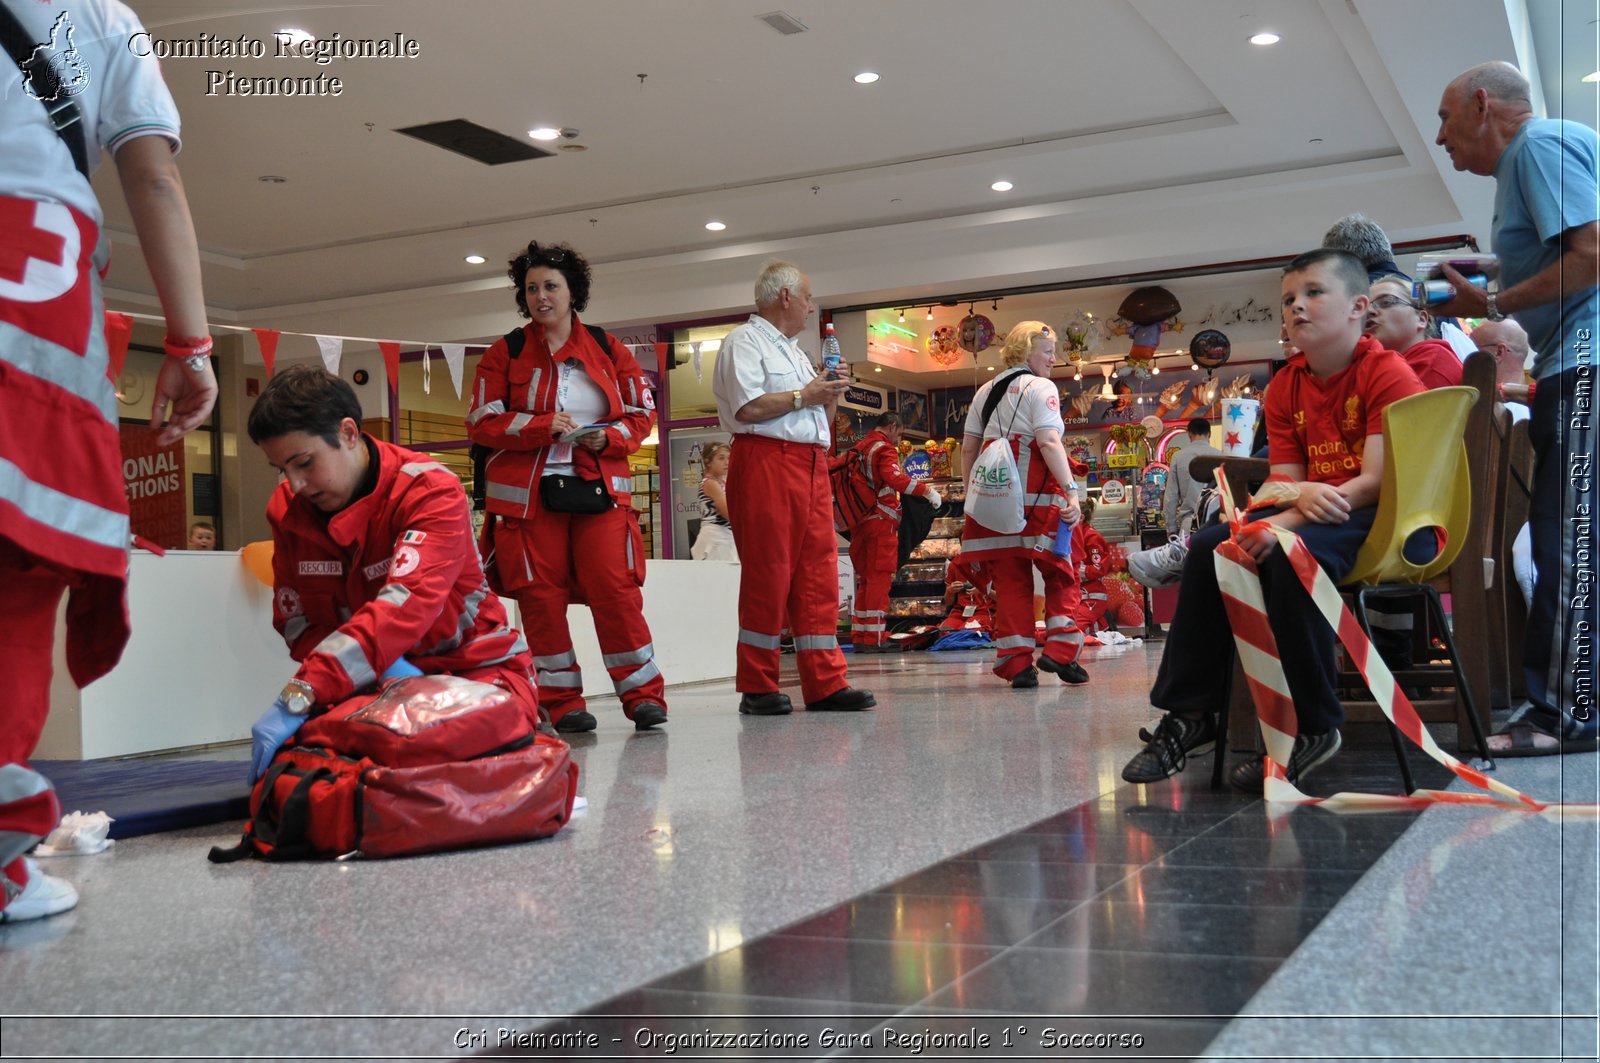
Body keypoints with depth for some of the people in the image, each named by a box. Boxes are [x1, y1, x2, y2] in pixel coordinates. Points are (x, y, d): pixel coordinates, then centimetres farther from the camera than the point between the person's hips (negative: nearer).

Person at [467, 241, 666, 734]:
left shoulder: (608, 349, 9)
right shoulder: (504, 353, 6)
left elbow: (643, 413, 10)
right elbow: (481, 423, 1)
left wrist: (608, 436, -11)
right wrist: (541, 427, -14)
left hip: (600, 489, 0)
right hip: (528, 494, 0)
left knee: (616, 591, -8)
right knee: (540, 598, 0)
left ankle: (643, 695, 2)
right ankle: (563, 703, 10)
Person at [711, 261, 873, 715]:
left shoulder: (794, 352, 27)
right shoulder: (744, 341, 0)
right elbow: (748, 408, -15)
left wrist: (830, 394, 12)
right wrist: (805, 395, -6)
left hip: (812, 466, 8)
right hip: (765, 462, -8)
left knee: (817, 575, 3)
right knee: (767, 575, -6)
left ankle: (825, 683, 4)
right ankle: (758, 689, 1)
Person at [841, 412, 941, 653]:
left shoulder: (857, 449, 19)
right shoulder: (885, 448, -7)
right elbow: (894, 477, -23)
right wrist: (926, 490, -22)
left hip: (859, 523, 8)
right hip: (881, 521, -8)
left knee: (865, 580, 13)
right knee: (879, 579, -6)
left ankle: (859, 637, 14)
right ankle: (875, 639, -7)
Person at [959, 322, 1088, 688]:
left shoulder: (984, 392, 18)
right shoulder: (1040, 387, -1)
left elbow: (968, 449, 16)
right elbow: (1049, 443, -13)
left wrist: (972, 495, 21)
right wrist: (1071, 490, -17)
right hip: (1035, 496, -5)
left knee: (1009, 578, 5)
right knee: (1060, 573, 8)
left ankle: (1017, 664, 2)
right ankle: (1059, 651, -2)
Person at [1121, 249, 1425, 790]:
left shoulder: (1387, 372, -11)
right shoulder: (1286, 385, 9)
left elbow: (1376, 481, -20)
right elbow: (1285, 480, 3)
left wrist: (1283, 524, -29)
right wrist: (1300, 494, -24)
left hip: (1383, 516, -7)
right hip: (1311, 510, 7)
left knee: (1289, 553, -34)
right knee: (1208, 547, -10)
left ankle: (1312, 728, -22)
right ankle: (1191, 715, -5)